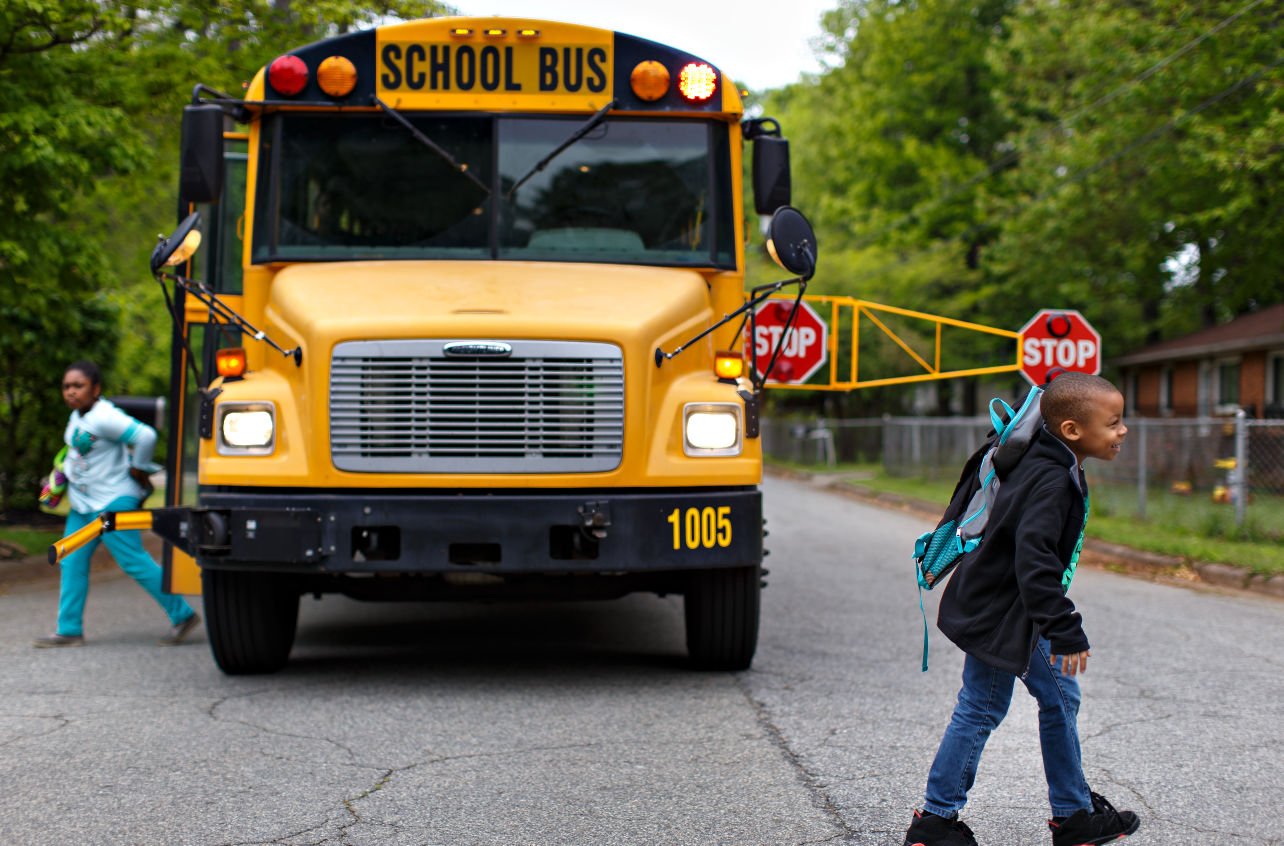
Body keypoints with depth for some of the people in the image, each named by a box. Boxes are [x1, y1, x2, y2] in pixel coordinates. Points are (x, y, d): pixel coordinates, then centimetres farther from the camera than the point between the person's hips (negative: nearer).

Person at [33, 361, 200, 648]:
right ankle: (69, 630, 10)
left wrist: (138, 469, -17)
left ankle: (182, 616, 2)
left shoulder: (104, 418, -22)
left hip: (112, 501, -10)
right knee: (72, 562, 6)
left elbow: (145, 436, -30)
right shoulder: (77, 416, 8)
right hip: (83, 504, 10)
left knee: (134, 561, -8)